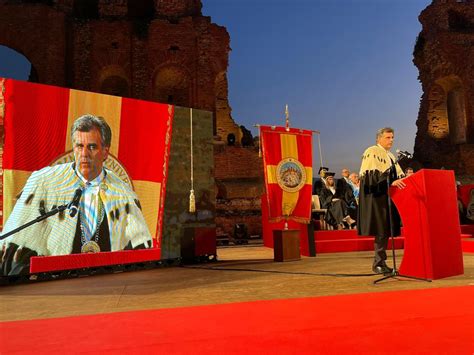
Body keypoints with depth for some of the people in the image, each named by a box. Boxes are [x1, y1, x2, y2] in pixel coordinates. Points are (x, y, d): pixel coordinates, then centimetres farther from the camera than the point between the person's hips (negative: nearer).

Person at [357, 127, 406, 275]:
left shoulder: (390, 156, 22)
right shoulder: (372, 152, -7)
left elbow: (398, 174, 20)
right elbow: (373, 174, -18)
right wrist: (391, 182, -27)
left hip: (387, 198, 8)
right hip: (376, 198, -8)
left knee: (386, 230, 6)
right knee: (381, 231, -8)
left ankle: (380, 263, 13)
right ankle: (379, 263, 0)